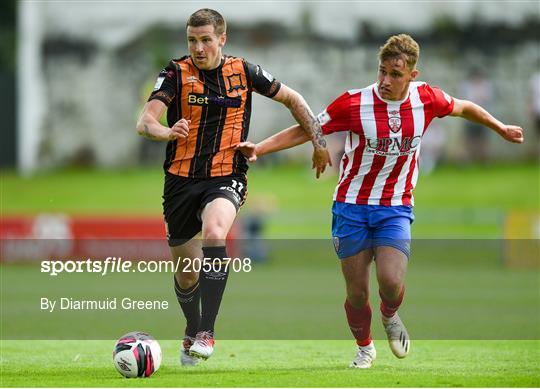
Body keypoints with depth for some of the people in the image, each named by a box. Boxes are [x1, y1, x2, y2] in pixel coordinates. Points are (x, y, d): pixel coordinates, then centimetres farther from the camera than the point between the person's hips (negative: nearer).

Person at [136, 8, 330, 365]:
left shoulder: (244, 72, 1)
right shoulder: (177, 73, -4)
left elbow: (292, 98, 16)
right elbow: (145, 121, -17)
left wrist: (319, 141, 11)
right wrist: (167, 132, -39)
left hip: (226, 178, -1)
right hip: (181, 179, 1)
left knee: (214, 234, -33)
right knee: (187, 274, 9)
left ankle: (207, 332, -29)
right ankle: (192, 332, 40)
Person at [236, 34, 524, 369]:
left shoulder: (426, 99, -6)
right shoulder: (354, 103, -13)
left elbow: (464, 108, 16)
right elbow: (305, 131, -6)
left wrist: (501, 129, 27)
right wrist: (257, 149, -14)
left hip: (396, 208, 1)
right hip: (352, 206, -1)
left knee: (391, 281, -20)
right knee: (357, 292, -1)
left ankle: (390, 316, 15)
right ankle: (365, 348, 28)